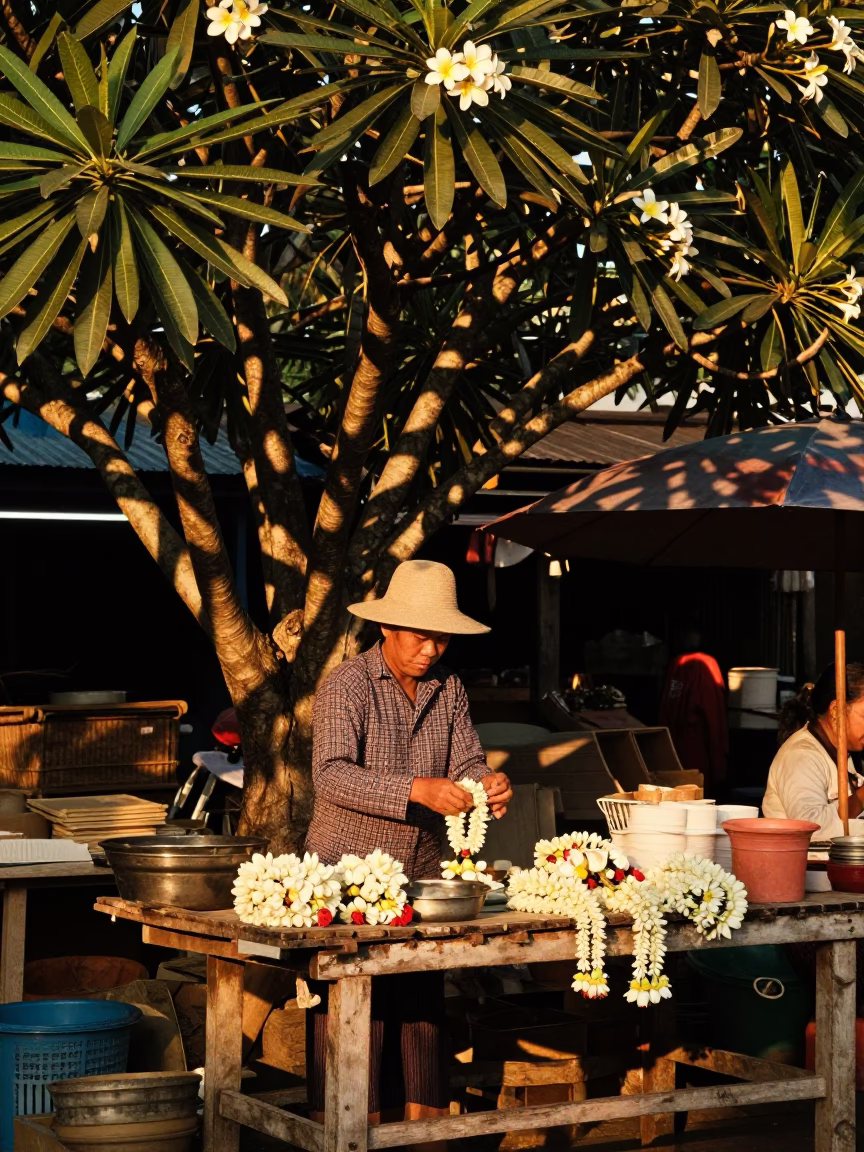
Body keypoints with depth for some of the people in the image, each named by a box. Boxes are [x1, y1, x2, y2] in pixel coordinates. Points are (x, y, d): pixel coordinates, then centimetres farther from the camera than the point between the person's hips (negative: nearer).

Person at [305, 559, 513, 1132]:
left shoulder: (449, 688, 9)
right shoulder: (346, 686, -10)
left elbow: (466, 761, 3)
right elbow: (331, 776, -21)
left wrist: (489, 784, -21)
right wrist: (417, 790, -33)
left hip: (424, 870, 5)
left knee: (423, 1008, 6)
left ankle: (425, 1123, 13)